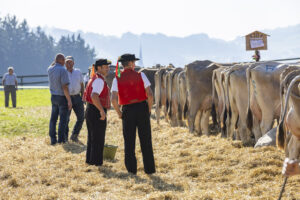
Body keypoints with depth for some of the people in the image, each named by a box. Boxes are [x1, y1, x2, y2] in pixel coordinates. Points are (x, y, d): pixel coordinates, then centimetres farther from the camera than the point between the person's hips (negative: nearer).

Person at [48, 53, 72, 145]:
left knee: (53, 118, 11)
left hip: (53, 96, 6)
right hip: (62, 97, -6)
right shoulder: (62, 70, -19)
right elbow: (65, 87, -22)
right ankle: (61, 138, 7)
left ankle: (52, 139, 11)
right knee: (63, 118, 4)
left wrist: (56, 61, 16)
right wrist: (69, 100, -18)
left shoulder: (50, 69, 1)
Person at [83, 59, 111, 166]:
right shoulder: (99, 80, -17)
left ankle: (90, 159, 24)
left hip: (89, 110, 10)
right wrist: (102, 111, -27)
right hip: (97, 113, -10)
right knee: (98, 139, -3)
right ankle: (96, 161, 1)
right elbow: (94, 96, -31)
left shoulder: (93, 79, 14)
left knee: (92, 138, 18)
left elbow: (85, 97, 20)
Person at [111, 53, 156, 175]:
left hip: (127, 110, 0)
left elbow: (113, 99, -12)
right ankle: (149, 168, 10)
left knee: (129, 142, 9)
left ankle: (131, 169, 8)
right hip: (142, 108, 0)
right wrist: (149, 109, 4)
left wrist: (119, 113, 2)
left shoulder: (117, 79, -2)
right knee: (145, 141, 8)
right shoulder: (140, 75, -3)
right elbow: (150, 94, -9)